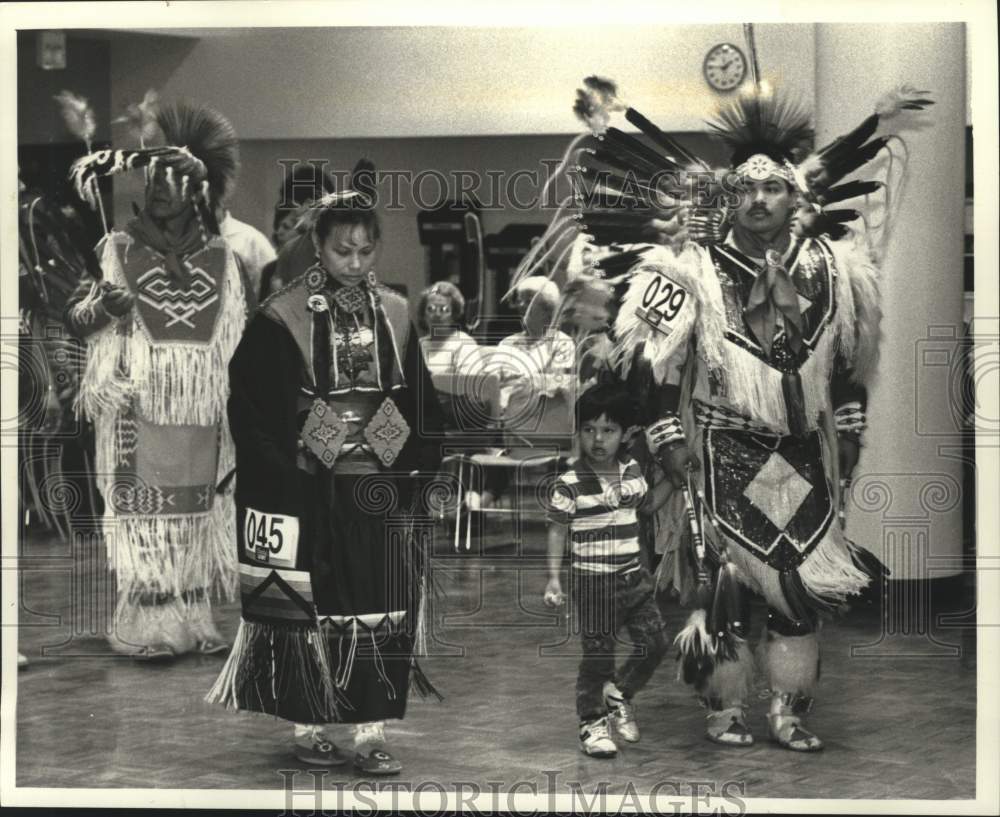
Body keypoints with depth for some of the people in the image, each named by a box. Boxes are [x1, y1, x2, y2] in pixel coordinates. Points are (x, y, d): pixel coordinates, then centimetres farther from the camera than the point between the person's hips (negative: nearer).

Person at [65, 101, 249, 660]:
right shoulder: (118, 249, 3)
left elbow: (243, 327, 17)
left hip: (201, 415, 2)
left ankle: (195, 621, 12)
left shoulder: (221, 257, 9)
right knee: (144, 514, -3)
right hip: (139, 411, -2)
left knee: (197, 514, 5)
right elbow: (74, 318, -2)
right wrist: (102, 306, -21)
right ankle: (147, 628, 2)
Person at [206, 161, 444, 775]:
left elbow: (421, 403, 13)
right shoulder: (284, 318, -6)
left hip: (383, 489, 3)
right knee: (311, 611, 4)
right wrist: (283, 468, -11)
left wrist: (417, 463, 4)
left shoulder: (396, 315, 7)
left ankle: (373, 731, 11)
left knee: (383, 612, 3)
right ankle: (310, 727, 17)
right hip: (312, 490, -3)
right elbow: (253, 407, -6)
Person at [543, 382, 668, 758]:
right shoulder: (570, 483, -13)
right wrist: (553, 579, -10)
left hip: (633, 576, 6)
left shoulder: (632, 470, 4)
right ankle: (592, 723, 15)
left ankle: (618, 692, 29)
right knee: (598, 654, 0)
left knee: (655, 642, 6)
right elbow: (557, 530, -8)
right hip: (593, 581, -6)